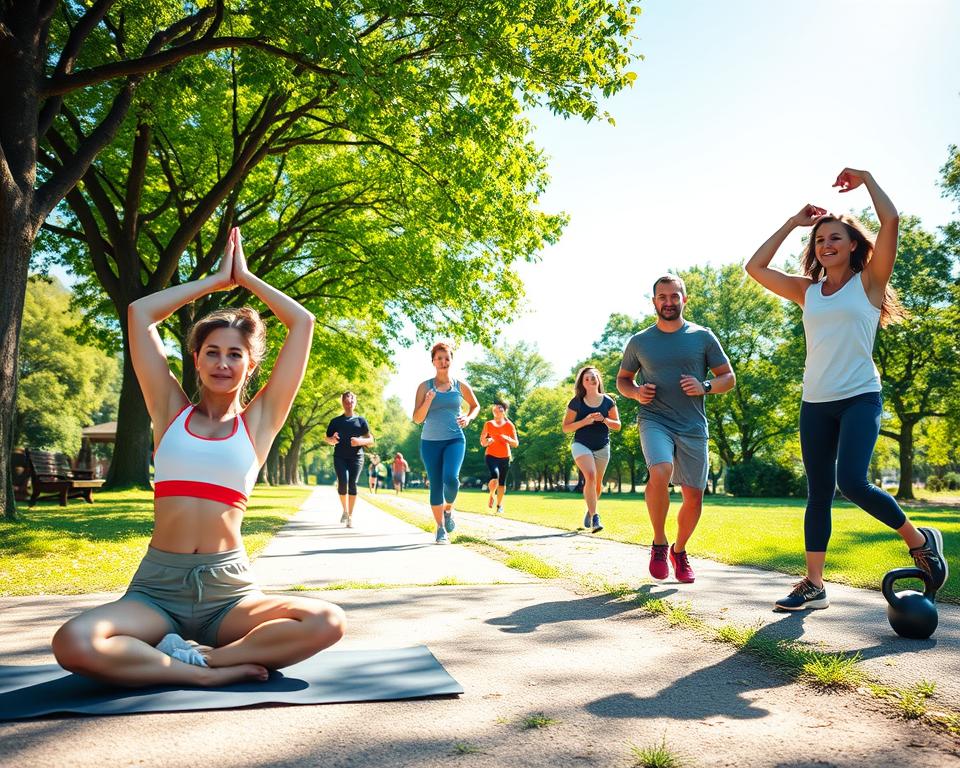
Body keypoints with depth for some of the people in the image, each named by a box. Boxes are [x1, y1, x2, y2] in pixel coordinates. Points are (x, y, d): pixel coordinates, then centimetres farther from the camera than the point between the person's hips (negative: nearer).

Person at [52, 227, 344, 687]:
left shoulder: (257, 420, 8)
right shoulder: (171, 411, 10)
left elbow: (303, 323, 6)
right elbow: (140, 313, 9)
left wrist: (245, 278, 16)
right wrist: (216, 279, 16)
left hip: (228, 589, 0)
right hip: (158, 585, 0)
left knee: (327, 623, -27)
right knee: (73, 644, -30)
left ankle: (195, 657, -18)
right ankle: (213, 674, -17)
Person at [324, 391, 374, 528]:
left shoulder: (361, 420, 10)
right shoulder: (335, 421, 12)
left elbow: (371, 440, 8)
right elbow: (327, 439, 17)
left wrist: (360, 441, -14)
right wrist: (332, 440, -8)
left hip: (356, 457, 0)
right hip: (340, 456, 0)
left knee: (352, 483, -10)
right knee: (343, 482, -16)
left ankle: (350, 516, -2)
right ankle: (345, 510, 9)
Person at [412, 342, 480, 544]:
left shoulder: (460, 385, 5)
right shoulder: (425, 386, 2)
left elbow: (475, 406, 22)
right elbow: (417, 419, 0)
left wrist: (468, 418, 1)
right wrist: (427, 402, -17)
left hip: (455, 440, 0)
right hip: (430, 442, 1)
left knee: (450, 478, -22)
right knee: (436, 485, 1)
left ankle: (449, 510, 10)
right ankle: (441, 530, 13)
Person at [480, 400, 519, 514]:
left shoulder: (509, 425, 2)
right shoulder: (488, 424, 3)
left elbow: (516, 444, 1)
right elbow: (482, 442, 7)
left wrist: (507, 439, -18)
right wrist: (487, 441, -15)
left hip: (504, 457, 1)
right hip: (491, 456, -1)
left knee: (502, 482, 5)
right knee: (495, 476, -24)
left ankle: (499, 505, 24)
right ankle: (491, 495, 6)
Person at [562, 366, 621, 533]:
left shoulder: (608, 401, 1)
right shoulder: (576, 402, -4)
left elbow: (617, 425, 4)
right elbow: (566, 427, -3)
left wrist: (604, 419, -17)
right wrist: (585, 421, -18)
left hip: (602, 447, 3)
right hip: (581, 445, -3)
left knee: (597, 484, 11)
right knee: (590, 476, -26)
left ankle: (590, 511, 38)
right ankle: (594, 517, -23)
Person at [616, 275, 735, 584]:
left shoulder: (703, 337, 5)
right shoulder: (639, 341, 6)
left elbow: (728, 377, 9)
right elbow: (622, 379, 17)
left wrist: (705, 387, -12)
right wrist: (636, 392, -5)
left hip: (693, 427, 2)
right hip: (654, 421, -2)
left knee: (694, 497, 4)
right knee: (660, 472, -30)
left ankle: (679, 551, 32)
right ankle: (659, 543, -8)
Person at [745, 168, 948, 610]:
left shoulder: (869, 282, 1)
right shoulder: (807, 290, 12)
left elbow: (891, 220, -11)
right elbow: (755, 267, 11)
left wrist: (865, 178, 2)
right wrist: (793, 223, 14)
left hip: (860, 398, -5)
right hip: (815, 403, 5)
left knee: (852, 483, -20)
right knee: (818, 493, 5)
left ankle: (919, 539, 5)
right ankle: (814, 585, 10)